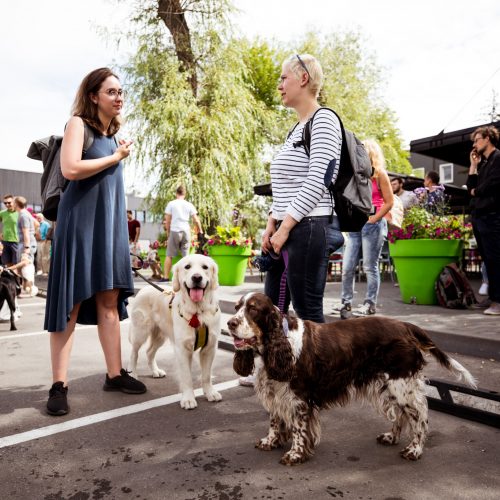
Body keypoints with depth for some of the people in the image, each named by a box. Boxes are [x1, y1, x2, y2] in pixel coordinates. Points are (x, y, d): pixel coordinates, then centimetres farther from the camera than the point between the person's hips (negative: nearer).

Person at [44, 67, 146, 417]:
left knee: (110, 300, 7)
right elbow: (71, 169, -20)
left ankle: (115, 374, 14)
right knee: (71, 302, -4)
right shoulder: (78, 123, -3)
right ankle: (59, 385, 4)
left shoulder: (113, 134, 17)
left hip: (110, 222, 7)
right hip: (80, 220, -7)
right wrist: (115, 158, -9)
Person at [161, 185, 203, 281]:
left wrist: (168, 232, 12)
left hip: (174, 231, -2)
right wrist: (200, 231, 18)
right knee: (186, 255, 9)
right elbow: (196, 220, 4)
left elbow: (167, 220, 1)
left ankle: (165, 277, 6)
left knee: (169, 255, 6)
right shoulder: (189, 205, 7)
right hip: (186, 231, 2)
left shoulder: (171, 203, 2)